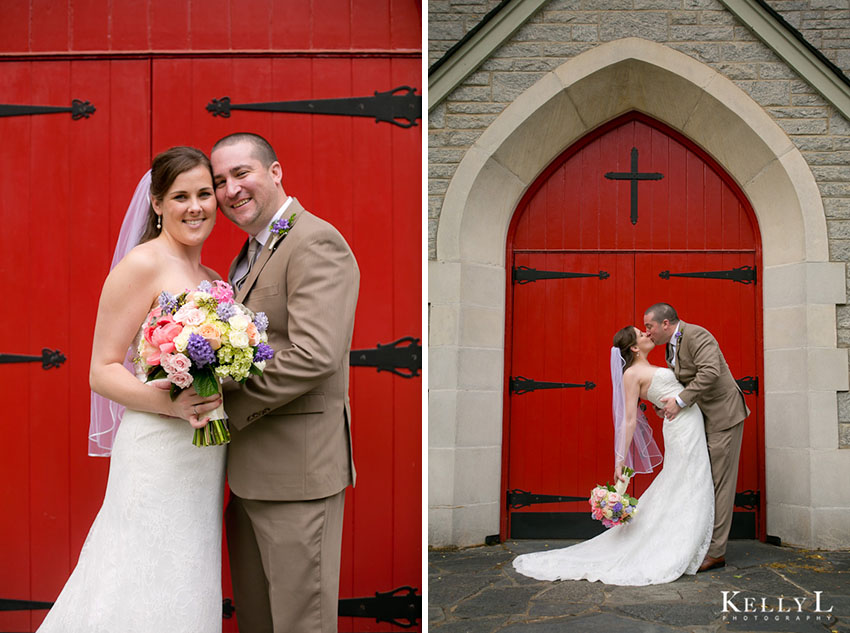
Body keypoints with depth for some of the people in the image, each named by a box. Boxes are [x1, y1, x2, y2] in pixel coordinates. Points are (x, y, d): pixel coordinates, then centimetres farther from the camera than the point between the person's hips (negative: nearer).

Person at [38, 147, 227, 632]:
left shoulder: (214, 279, 14)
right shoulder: (142, 265, -9)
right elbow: (102, 371, -12)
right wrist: (164, 401, -27)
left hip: (206, 460, 7)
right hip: (157, 456, -7)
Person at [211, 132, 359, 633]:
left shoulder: (316, 243, -14)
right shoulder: (248, 256, 17)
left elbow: (314, 355, -25)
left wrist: (225, 403, -17)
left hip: (298, 466, -9)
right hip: (250, 472, 9)